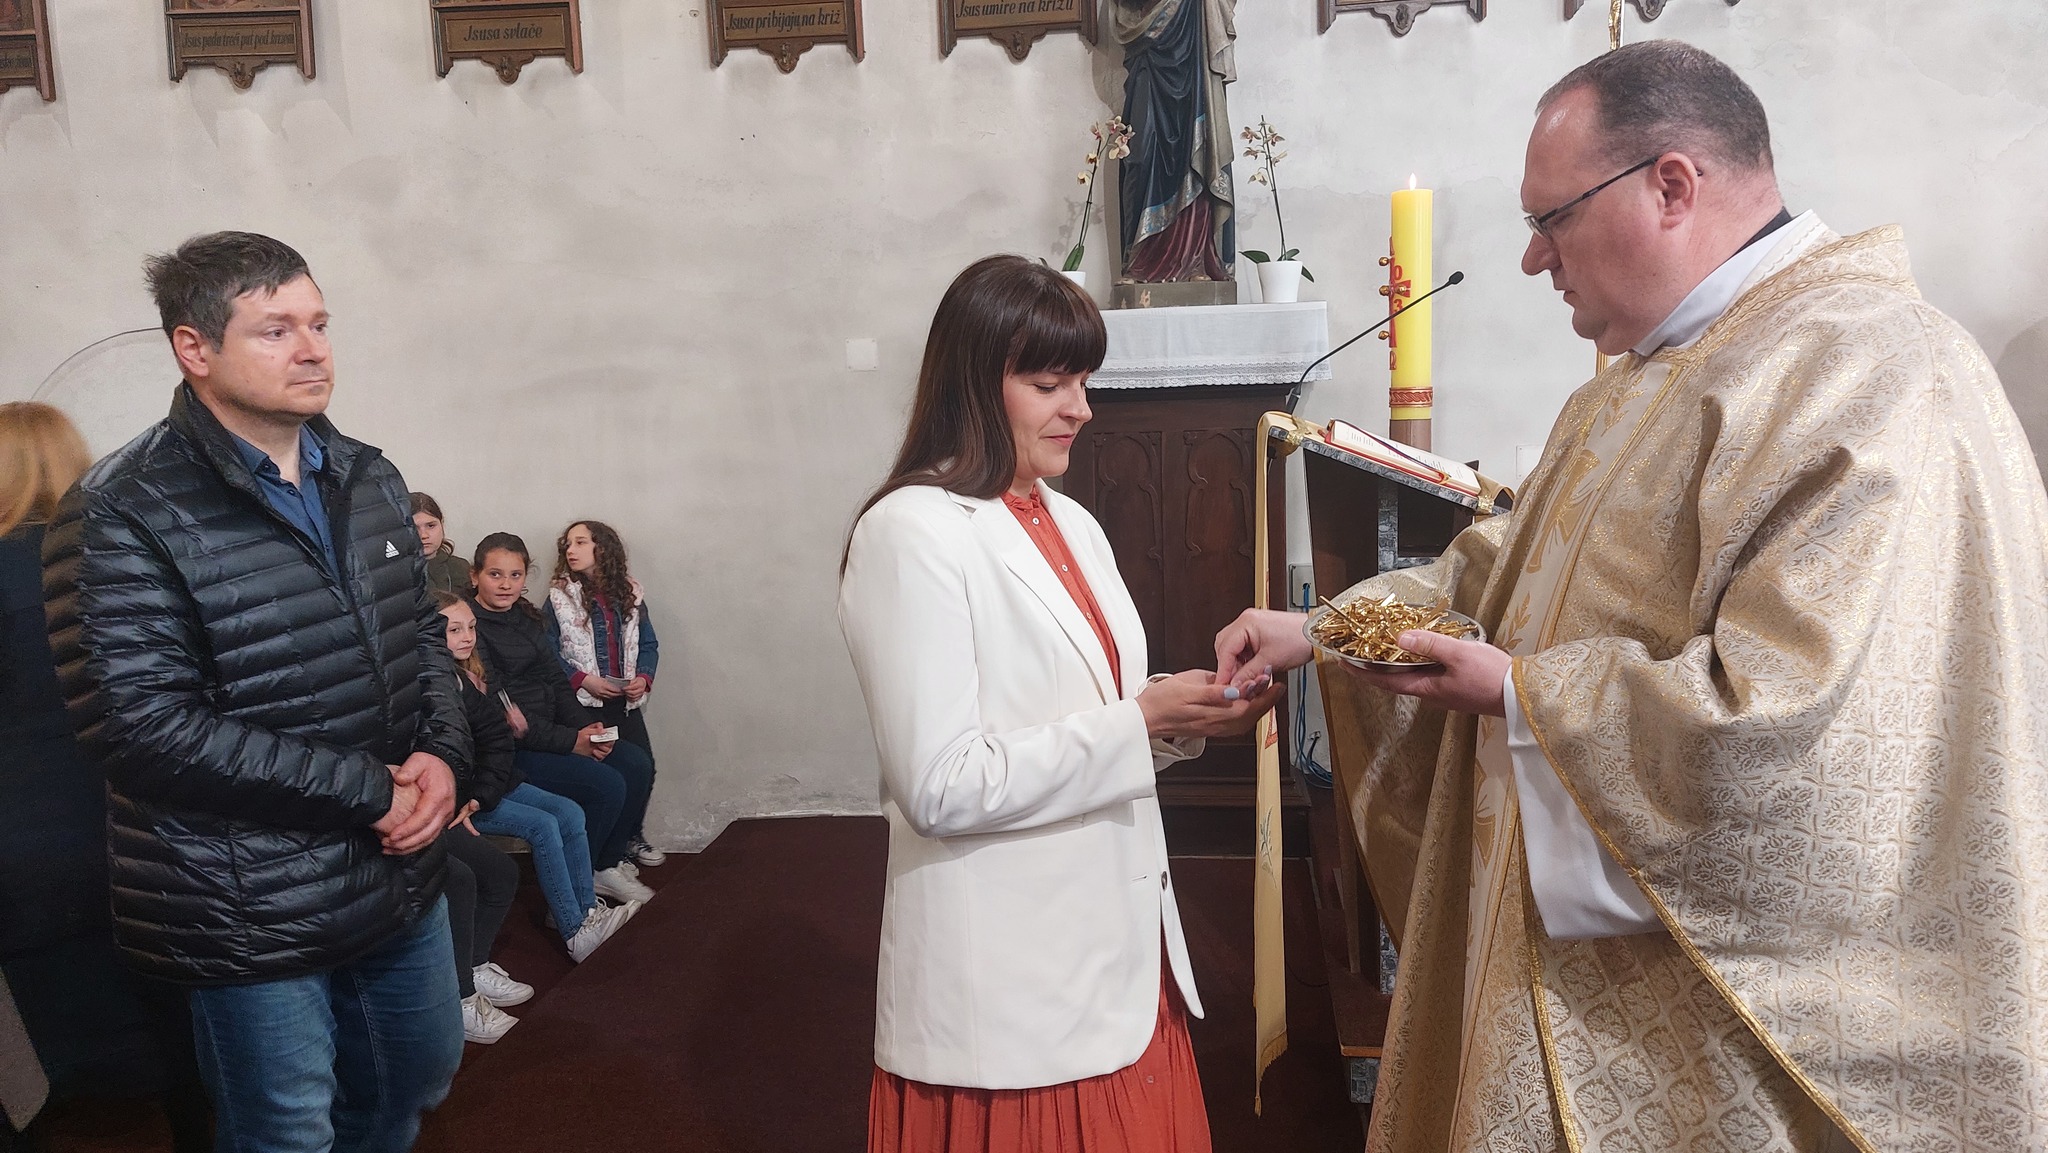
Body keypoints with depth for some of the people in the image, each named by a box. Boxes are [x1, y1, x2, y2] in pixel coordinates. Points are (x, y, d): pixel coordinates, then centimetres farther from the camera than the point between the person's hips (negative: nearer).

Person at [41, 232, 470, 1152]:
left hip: (400, 873, 6)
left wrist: (441, 752, -7)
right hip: (252, 917, -6)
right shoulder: (126, 516, -16)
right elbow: (144, 729, -22)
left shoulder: (369, 480, 5)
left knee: (416, 1079, 24)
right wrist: (363, 789, -22)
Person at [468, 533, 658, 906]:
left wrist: (587, 727, -6)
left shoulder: (526, 618, 11)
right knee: (607, 785, -20)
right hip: (510, 748, -9)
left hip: (551, 730, 9)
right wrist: (570, 741, -19)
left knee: (636, 765, -2)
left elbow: (556, 682, 12)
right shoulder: (471, 627, -16)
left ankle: (608, 864, 11)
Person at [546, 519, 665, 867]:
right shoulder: (559, 597, -2)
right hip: (583, 703, -3)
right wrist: (583, 680, -16)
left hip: (626, 702, 4)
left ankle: (630, 837, 21)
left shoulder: (629, 594, 7)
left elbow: (648, 644, 10)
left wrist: (644, 678, -7)